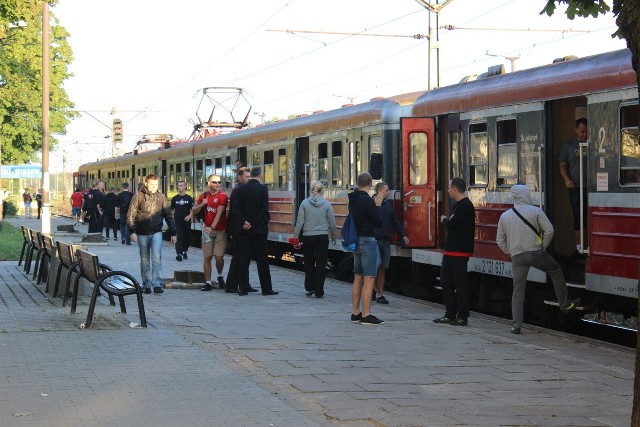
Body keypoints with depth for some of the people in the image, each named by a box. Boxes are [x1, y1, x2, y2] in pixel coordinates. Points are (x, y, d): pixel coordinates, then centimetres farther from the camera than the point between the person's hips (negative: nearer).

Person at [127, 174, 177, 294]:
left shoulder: (161, 197, 6)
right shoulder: (138, 197, -1)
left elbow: (168, 215, 10)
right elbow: (130, 216, -3)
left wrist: (173, 233, 7)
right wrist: (132, 231, -13)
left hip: (156, 232, 0)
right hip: (142, 233, 0)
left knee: (156, 257, -13)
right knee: (145, 260, 8)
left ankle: (157, 284, -13)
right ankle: (146, 285, 15)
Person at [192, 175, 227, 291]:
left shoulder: (222, 196, -7)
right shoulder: (204, 195, 8)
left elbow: (219, 213, -17)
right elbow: (194, 211, 14)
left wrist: (212, 227, -28)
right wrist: (202, 204, -7)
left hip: (220, 230, -3)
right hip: (207, 230, 3)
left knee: (219, 256, -9)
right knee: (207, 257, 0)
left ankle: (220, 276, 19)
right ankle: (208, 283, 3)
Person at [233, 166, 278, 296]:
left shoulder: (240, 189, 3)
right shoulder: (262, 188, -7)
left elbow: (235, 208, -3)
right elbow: (264, 209, -13)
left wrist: (244, 222, -4)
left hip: (243, 229, 3)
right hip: (259, 229, -3)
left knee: (243, 259, 5)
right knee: (262, 259, 2)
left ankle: (243, 288, 4)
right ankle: (266, 288, 4)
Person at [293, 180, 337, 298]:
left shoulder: (304, 203, -4)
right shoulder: (327, 204, -4)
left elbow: (299, 222, -5)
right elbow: (332, 223, 1)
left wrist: (295, 236, 2)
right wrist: (334, 236, 16)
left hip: (308, 237, 0)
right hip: (322, 237, 0)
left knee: (309, 263, 16)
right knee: (321, 264, 5)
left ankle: (310, 288, 13)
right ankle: (319, 291, 3)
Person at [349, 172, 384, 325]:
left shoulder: (353, 200, 10)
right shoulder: (367, 200, -16)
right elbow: (378, 222, -14)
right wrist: (377, 206, -2)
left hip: (356, 241, 9)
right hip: (367, 241, -9)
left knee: (358, 278, 15)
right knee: (369, 279, -7)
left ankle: (355, 312, 19)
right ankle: (366, 315, -9)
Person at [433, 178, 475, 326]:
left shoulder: (464, 206, -15)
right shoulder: (458, 205, 18)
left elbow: (451, 225, -22)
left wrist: (444, 220, -2)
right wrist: (447, 220, -2)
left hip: (460, 252, -10)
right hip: (451, 251, 10)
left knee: (461, 283, -5)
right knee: (446, 281, 12)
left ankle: (462, 316, -1)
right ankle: (450, 314, 18)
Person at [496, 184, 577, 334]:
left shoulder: (505, 216, 6)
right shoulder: (535, 211, -4)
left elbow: (500, 240, 9)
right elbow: (549, 230, -7)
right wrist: (543, 246, 6)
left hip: (517, 257, 3)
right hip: (536, 253, -3)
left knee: (518, 290, 7)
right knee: (556, 272, 22)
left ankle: (516, 325, 1)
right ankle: (564, 305, 29)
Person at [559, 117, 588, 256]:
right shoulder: (569, 146, 10)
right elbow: (563, 165, 13)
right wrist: (567, 179, -4)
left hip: (590, 187, -2)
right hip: (575, 187, 2)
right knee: (578, 217, 7)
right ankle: (579, 247, 13)